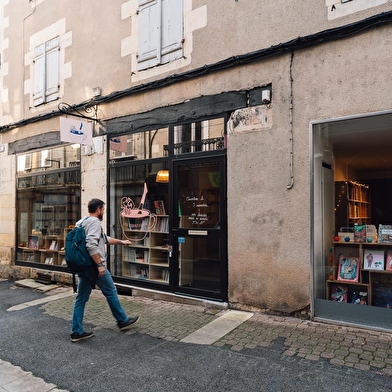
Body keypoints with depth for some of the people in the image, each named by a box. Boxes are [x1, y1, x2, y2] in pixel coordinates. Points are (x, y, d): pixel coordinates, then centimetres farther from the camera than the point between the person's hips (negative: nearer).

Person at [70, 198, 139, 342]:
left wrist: (121, 242, 31)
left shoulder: (81, 222, 17)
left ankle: (77, 332, 15)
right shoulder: (94, 222, -15)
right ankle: (123, 321, 21)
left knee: (81, 298, 11)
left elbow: (104, 239, 25)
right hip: (94, 266, -9)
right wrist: (100, 264, -24)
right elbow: (91, 245, -29)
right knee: (111, 293, 7)